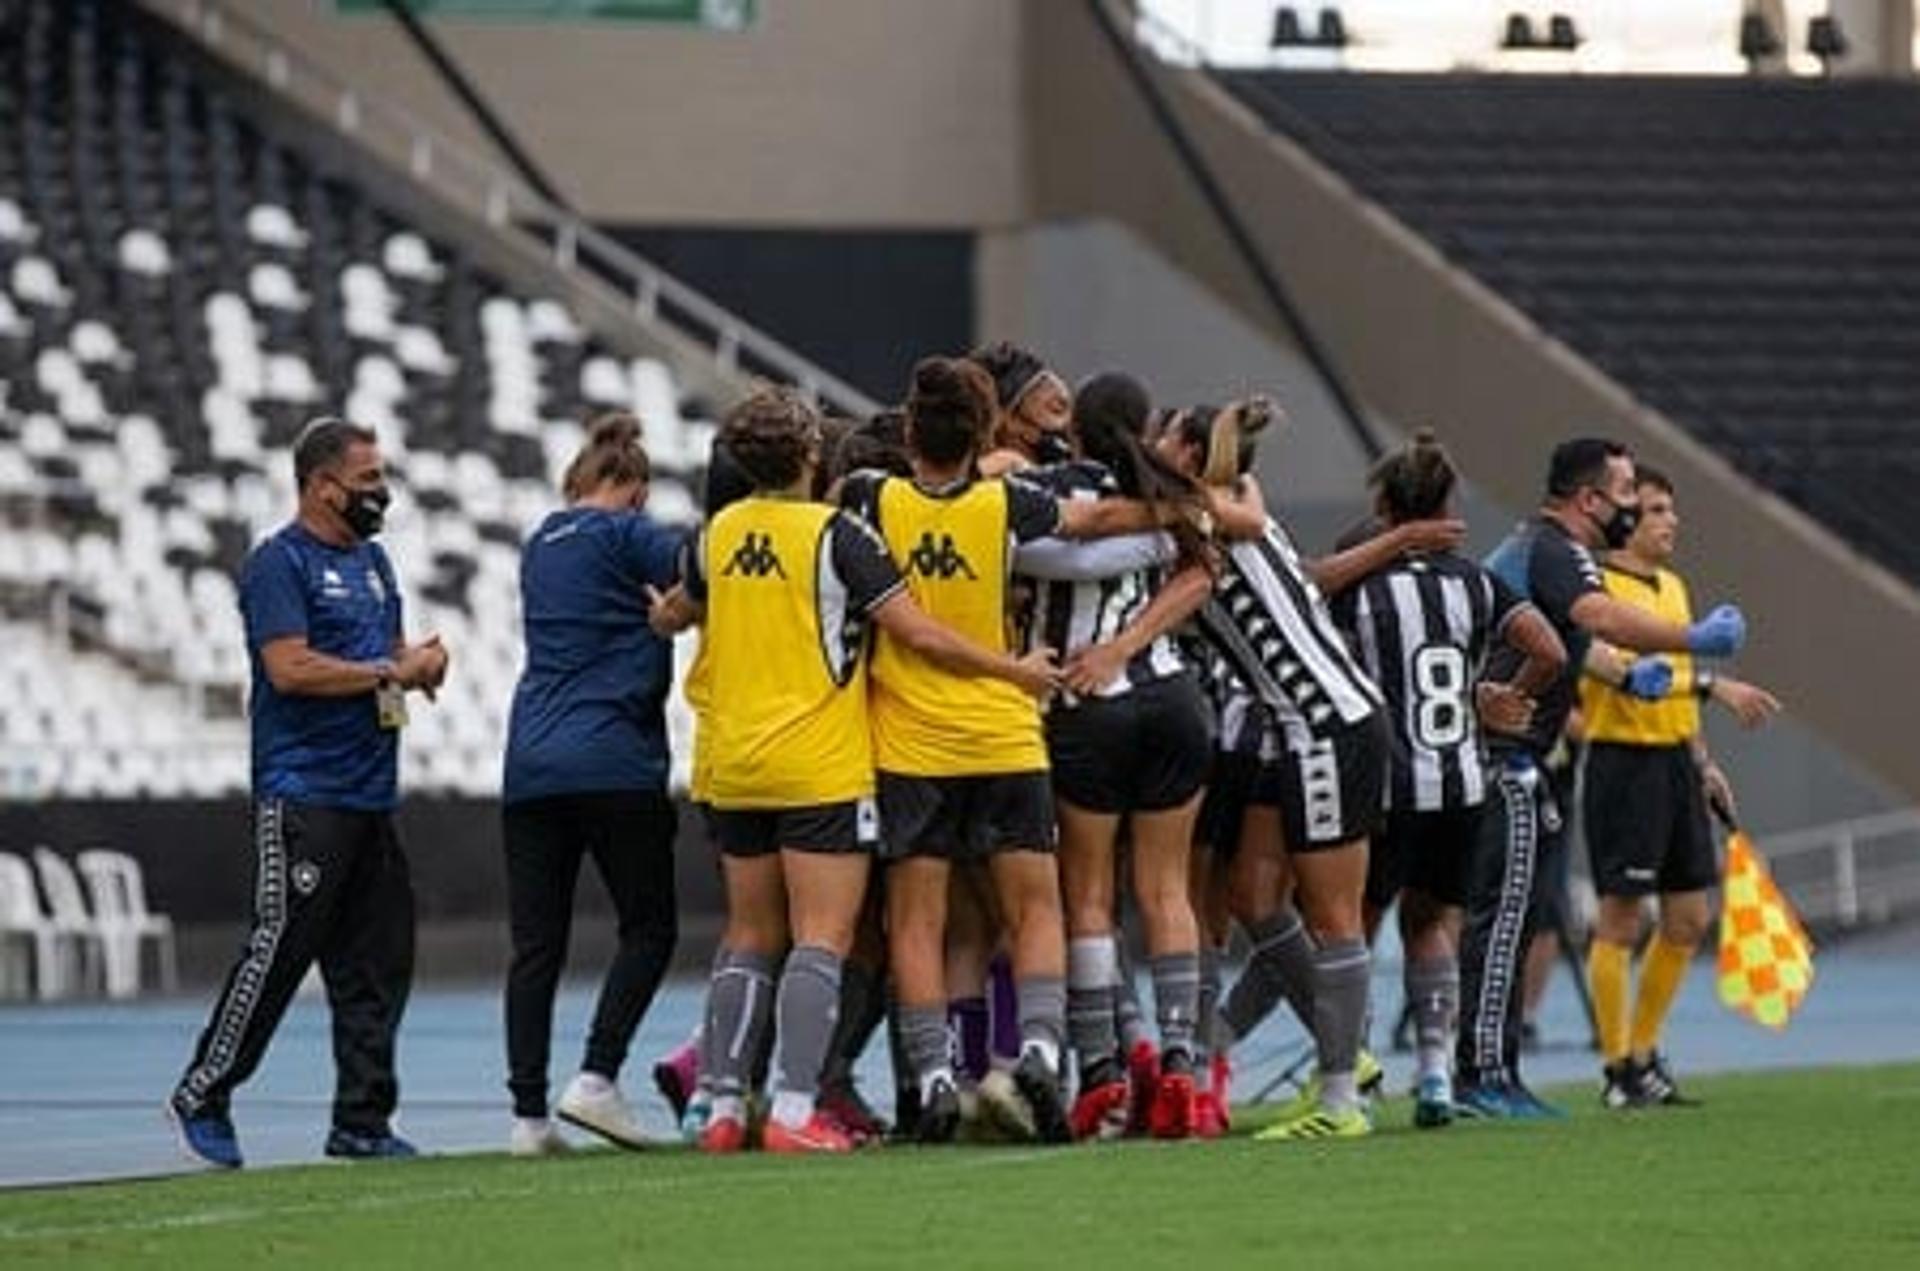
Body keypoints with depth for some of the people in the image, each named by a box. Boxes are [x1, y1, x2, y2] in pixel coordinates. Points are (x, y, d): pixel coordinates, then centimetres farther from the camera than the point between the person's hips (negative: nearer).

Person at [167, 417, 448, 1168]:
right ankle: (201, 1099, 1)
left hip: (371, 794, 9)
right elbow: (291, 667, -19)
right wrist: (390, 672, -14)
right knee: (280, 947, -9)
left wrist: (422, 662, 2)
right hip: (303, 791, -9)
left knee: (375, 964, 6)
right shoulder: (280, 564, -9)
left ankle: (363, 1121, 9)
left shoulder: (371, 560, 19)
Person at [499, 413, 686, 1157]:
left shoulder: (540, 545, 18)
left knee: (535, 946, 3)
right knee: (648, 929, 4)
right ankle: (597, 1077, -10)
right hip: (613, 761, -6)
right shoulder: (622, 536, -2)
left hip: (530, 767, 6)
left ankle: (528, 1112, -3)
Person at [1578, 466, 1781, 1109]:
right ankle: (1618, 1068, 3)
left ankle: (1642, 1050, 22)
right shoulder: (1601, 588, -13)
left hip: (1675, 762, 9)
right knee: (1619, 920, -3)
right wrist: (1713, 686, -31)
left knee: (1688, 920, 10)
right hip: (1623, 763, -9)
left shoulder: (1673, 587, 16)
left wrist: (1702, 760, 20)